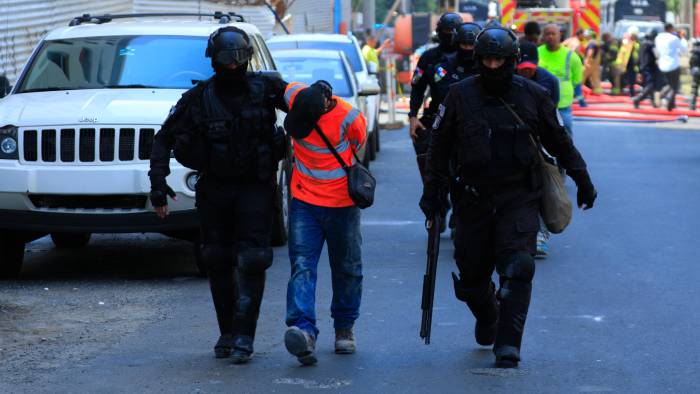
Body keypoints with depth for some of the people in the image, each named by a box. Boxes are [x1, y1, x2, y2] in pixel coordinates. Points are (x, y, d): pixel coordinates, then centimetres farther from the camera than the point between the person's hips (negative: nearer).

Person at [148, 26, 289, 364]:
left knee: (252, 260, -12)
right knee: (218, 261, 6)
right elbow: (164, 139, 0)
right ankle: (227, 333, 20)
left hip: (256, 186, -1)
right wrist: (157, 182, -8)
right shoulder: (198, 98, -6)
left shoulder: (265, 88, -6)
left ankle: (243, 337, -11)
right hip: (214, 188, 1)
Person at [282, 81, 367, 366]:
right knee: (302, 265, -13)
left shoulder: (350, 119, -21)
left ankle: (344, 328, 30)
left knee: (346, 269, 11)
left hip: (341, 204, -2)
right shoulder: (294, 96, -13)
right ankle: (303, 329, -26)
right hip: (304, 201, 2)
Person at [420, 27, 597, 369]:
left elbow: (558, 141, 12)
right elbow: (440, 144, 8)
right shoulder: (460, 95, 0)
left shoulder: (532, 95, 0)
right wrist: (432, 192, 6)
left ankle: (507, 345, -16)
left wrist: (582, 179, 18)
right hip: (474, 197, 1)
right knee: (471, 274, 8)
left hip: (519, 198, -1)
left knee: (517, 270, -16)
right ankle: (487, 318, 40)